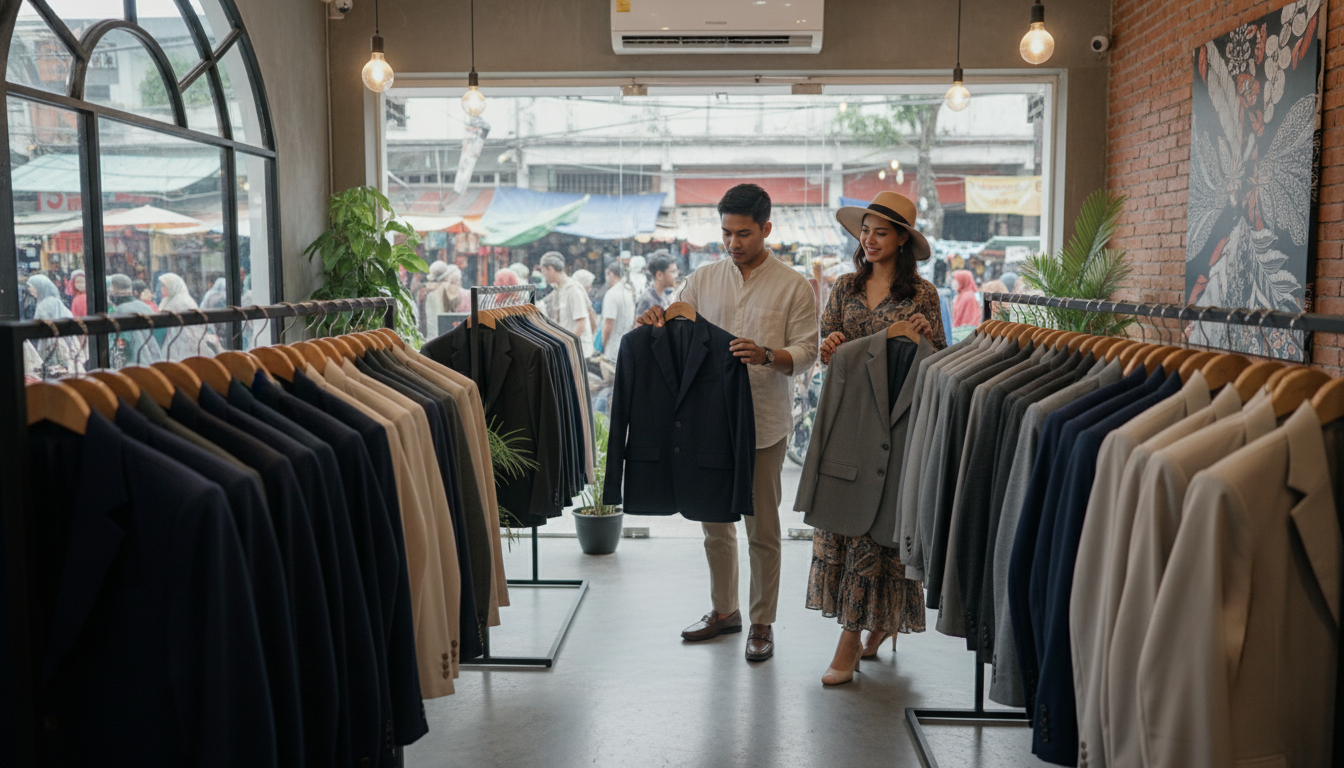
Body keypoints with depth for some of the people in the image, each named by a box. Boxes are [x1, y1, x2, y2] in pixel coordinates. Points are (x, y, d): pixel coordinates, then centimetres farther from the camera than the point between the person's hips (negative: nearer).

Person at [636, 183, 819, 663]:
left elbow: (807, 350, -5)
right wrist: (656, 322, -14)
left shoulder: (793, 286, -1)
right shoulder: (703, 280, 9)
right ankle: (724, 610, 30)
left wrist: (767, 355, -25)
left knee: (762, 528, 3)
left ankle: (762, 623, 16)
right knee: (715, 522, 14)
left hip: (763, 423, -4)